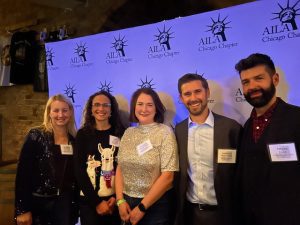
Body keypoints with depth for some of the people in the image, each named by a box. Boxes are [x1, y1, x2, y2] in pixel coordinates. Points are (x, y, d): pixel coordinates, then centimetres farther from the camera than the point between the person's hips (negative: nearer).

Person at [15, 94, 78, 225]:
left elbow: (76, 173, 7)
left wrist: (76, 203, 6)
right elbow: (23, 173, -10)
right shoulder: (36, 136, -9)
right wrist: (22, 209, -12)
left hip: (65, 203, 3)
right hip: (38, 202, -3)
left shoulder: (75, 139, 2)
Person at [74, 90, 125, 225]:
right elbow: (79, 171, -4)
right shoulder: (83, 134, -1)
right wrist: (96, 202, -9)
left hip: (115, 200, 1)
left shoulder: (120, 133, 1)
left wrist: (116, 197, -9)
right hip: (89, 201, 0)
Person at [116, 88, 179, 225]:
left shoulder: (165, 132, -12)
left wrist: (142, 207, -13)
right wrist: (120, 200, -6)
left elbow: (167, 176, -16)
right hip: (127, 202, 4)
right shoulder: (128, 133, 2)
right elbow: (120, 168, 5)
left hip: (156, 205, -4)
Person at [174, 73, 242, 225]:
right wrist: (177, 209, 4)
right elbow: (178, 173, 6)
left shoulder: (231, 127, -12)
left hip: (221, 212, -2)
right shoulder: (178, 130, -1)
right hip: (189, 212, 3)